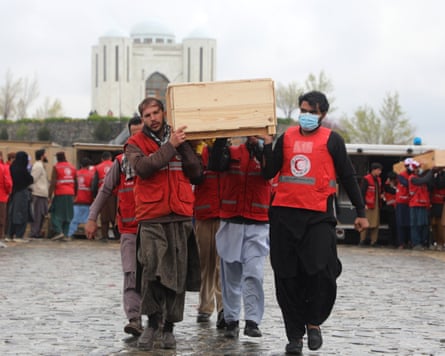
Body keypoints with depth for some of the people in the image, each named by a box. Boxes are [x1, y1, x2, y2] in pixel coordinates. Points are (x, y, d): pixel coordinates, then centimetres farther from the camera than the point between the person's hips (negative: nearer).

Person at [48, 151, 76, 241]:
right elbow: (75, 182, 14)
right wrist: (74, 195, 22)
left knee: (56, 213, 0)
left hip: (60, 194, -5)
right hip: (70, 194, 5)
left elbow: (53, 182, -11)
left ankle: (58, 232, -15)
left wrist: (49, 195, -10)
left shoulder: (56, 167, -5)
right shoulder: (72, 167, 12)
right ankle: (65, 234, 5)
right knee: (68, 215, 9)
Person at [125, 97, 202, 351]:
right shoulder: (136, 144, 7)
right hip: (151, 218, -3)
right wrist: (170, 146, -14)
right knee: (153, 271, -14)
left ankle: (169, 326, 13)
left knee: (178, 274, 3)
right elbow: (143, 168, -14)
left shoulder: (181, 140, 15)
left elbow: (196, 175, 8)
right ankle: (152, 321, 2)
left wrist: (184, 147, -3)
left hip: (181, 217, 3)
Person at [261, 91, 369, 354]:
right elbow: (269, 173, 6)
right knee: (287, 278, 4)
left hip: (319, 216, -3)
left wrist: (361, 212, 7)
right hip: (284, 214, 3)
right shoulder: (286, 137, 11)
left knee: (322, 272, -14)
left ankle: (314, 322, 9)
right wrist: (267, 144, -7)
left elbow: (348, 177, 8)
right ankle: (295, 334, 14)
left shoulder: (332, 140, 4)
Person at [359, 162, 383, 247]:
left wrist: (381, 195, 8)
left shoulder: (378, 180, 15)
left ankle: (374, 241, 8)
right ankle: (362, 240, 3)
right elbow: (362, 192, -11)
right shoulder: (366, 179, -8)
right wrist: (364, 204, -16)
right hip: (368, 205, -7)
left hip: (376, 205, 7)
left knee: (376, 224, 4)